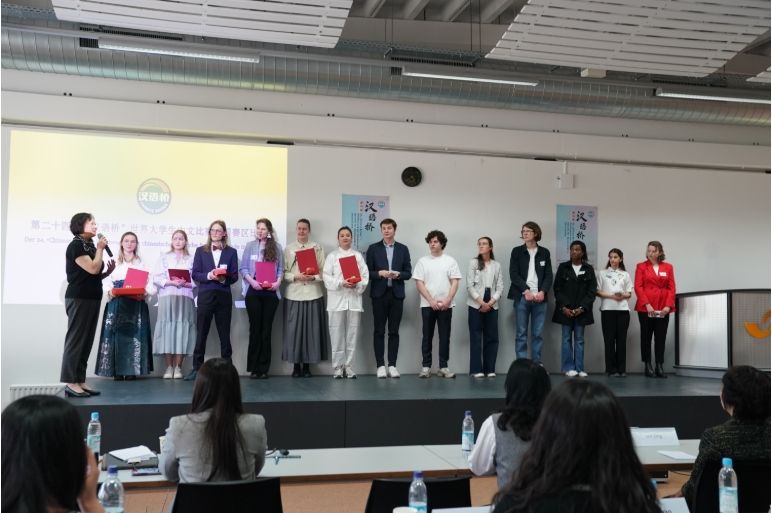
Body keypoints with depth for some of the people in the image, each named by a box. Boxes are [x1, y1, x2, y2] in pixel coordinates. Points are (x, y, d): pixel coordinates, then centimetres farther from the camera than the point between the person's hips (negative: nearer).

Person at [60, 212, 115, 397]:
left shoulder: (90, 245, 15)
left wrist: (108, 272, 4)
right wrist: (100, 249, -9)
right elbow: (92, 269, -20)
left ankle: (80, 381, 10)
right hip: (79, 298, -9)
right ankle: (70, 383, -5)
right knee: (76, 339, -7)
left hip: (92, 298, 9)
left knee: (86, 340, 7)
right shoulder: (76, 246, -10)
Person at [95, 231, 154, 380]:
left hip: (136, 304, 0)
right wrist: (110, 291, -15)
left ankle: (132, 370, -2)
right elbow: (107, 281, 5)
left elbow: (148, 283, 4)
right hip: (117, 304, 0)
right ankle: (117, 370, -3)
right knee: (117, 334, -5)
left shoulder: (141, 263, 13)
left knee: (134, 335, -5)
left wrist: (145, 293, -15)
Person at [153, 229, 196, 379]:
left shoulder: (191, 259, 11)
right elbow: (156, 278, 4)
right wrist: (171, 282, -10)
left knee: (182, 329, -5)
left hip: (185, 298, 0)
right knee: (167, 329, -6)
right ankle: (168, 367, -2)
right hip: (167, 297, 0)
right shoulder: (164, 257, 13)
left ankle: (178, 367, -2)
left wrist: (186, 284, -12)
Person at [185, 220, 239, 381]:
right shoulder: (200, 251, 8)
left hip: (224, 296, 0)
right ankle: (197, 367, 8)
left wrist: (224, 278, -17)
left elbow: (235, 276, 3)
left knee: (225, 334, 6)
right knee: (201, 333, 2)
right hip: (205, 296, 0)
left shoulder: (231, 252, 7)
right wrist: (208, 276, -16)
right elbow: (195, 275, 2)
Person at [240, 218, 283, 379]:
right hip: (253, 291, 0)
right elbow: (243, 268, 3)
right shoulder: (250, 246, 6)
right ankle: (254, 367, 8)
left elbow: (280, 269, 6)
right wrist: (252, 281, -13)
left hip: (270, 292, 0)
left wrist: (278, 282, -12)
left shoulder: (276, 247, 7)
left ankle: (264, 368, 8)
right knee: (255, 328, 2)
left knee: (266, 330, 3)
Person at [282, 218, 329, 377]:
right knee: (294, 329, 0)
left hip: (313, 294, 0)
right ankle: (296, 364, 9)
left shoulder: (317, 248, 6)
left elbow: (323, 271, 2)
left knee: (312, 329, 2)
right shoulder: (289, 248, 8)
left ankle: (307, 365, 11)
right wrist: (296, 277, -13)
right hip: (294, 294, 0)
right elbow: (284, 272, 3)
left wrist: (313, 277, -15)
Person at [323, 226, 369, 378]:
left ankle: (349, 366, 9)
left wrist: (357, 285, -14)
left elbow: (365, 275, 5)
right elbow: (327, 277, -1)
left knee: (352, 334, 2)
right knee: (337, 334, -2)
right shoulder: (332, 256, 10)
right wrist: (341, 283, -16)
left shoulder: (358, 255, 14)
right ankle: (338, 367, 4)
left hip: (354, 299, 2)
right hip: (337, 300, -1)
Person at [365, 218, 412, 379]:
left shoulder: (403, 249, 8)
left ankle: (392, 365, 8)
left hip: (396, 294, 1)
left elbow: (408, 273, 5)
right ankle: (380, 365, 5)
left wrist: (398, 274, -14)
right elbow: (368, 272, 1)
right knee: (379, 331, 0)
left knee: (394, 331, 3)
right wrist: (380, 273, -16)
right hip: (379, 294, -1)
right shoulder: (373, 248, 5)